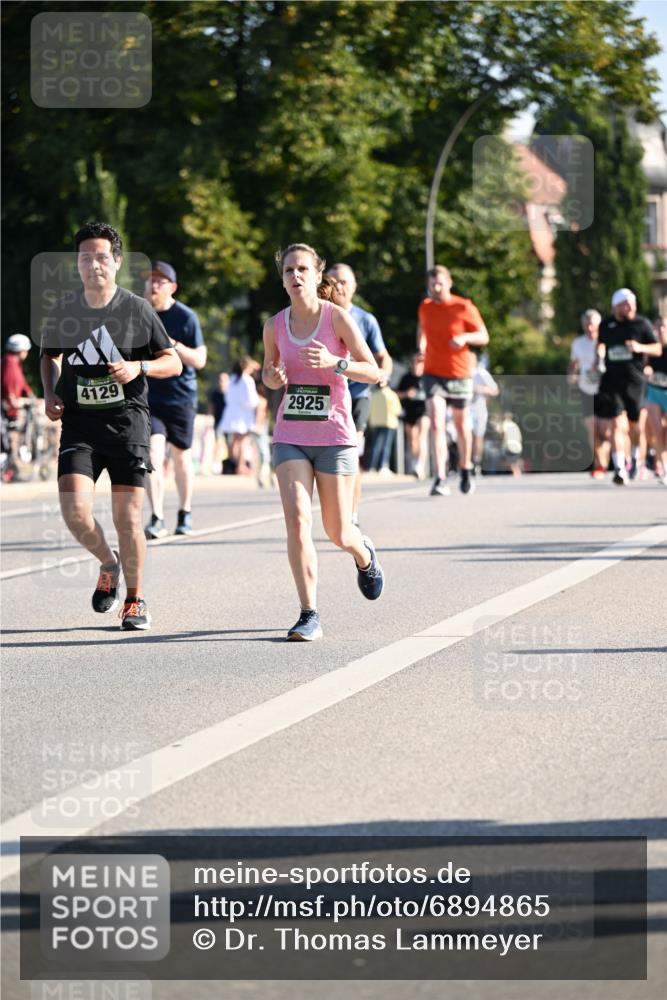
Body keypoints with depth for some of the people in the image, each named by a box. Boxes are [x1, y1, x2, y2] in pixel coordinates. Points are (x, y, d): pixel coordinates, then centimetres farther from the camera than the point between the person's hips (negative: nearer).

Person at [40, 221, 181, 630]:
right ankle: (108, 564, 15)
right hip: (79, 422, 2)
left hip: (127, 419, -2)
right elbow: (50, 355, 22)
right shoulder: (64, 311, 4)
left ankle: (136, 598, 18)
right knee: (75, 510, -16)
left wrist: (140, 367, -15)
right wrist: (51, 393, 5)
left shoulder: (138, 310, -2)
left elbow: (173, 363, 4)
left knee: (127, 516, -2)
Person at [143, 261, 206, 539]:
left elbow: (200, 360, -11)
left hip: (181, 398, -1)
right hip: (149, 398, 1)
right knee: (153, 454, -15)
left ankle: (185, 515, 28)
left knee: (181, 456, 11)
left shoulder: (186, 317, -7)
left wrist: (175, 345, -25)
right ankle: (156, 519, -19)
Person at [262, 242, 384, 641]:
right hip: (290, 437, 2)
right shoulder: (275, 326, 4)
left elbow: (375, 372, -8)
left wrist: (334, 363, -24)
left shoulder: (337, 317, -7)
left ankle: (364, 554, 43)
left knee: (339, 534, 5)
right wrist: (273, 378, -4)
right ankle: (310, 614, -14)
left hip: (335, 436, -2)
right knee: (297, 520, -16)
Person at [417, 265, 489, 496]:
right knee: (436, 423, -16)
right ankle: (440, 479, -23)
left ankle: (465, 470, 38)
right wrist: (421, 348, 8)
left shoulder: (464, 308, -8)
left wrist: (465, 337, -25)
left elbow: (483, 337, -5)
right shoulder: (425, 307, 2)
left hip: (460, 374, -1)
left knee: (461, 423, 14)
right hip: (433, 373, 1)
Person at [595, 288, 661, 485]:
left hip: (634, 380, -1)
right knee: (615, 424, -9)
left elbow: (658, 350, 1)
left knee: (634, 423, 8)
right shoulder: (606, 325, 7)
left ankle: (635, 458, 33)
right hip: (611, 379, 1)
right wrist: (599, 358, 9)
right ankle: (619, 468, -12)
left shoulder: (641, 323, 0)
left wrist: (640, 348, -16)